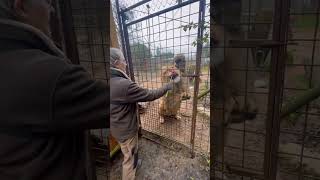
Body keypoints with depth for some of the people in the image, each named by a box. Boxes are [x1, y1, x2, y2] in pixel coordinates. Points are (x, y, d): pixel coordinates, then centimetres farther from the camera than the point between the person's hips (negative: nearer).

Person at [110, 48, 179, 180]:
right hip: (126, 129, -9)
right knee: (130, 157, 14)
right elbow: (151, 95, -26)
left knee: (129, 153, 33)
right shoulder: (124, 85, -34)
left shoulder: (114, 81, -6)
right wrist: (170, 85, -12)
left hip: (117, 127, 9)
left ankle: (133, 163, 58)